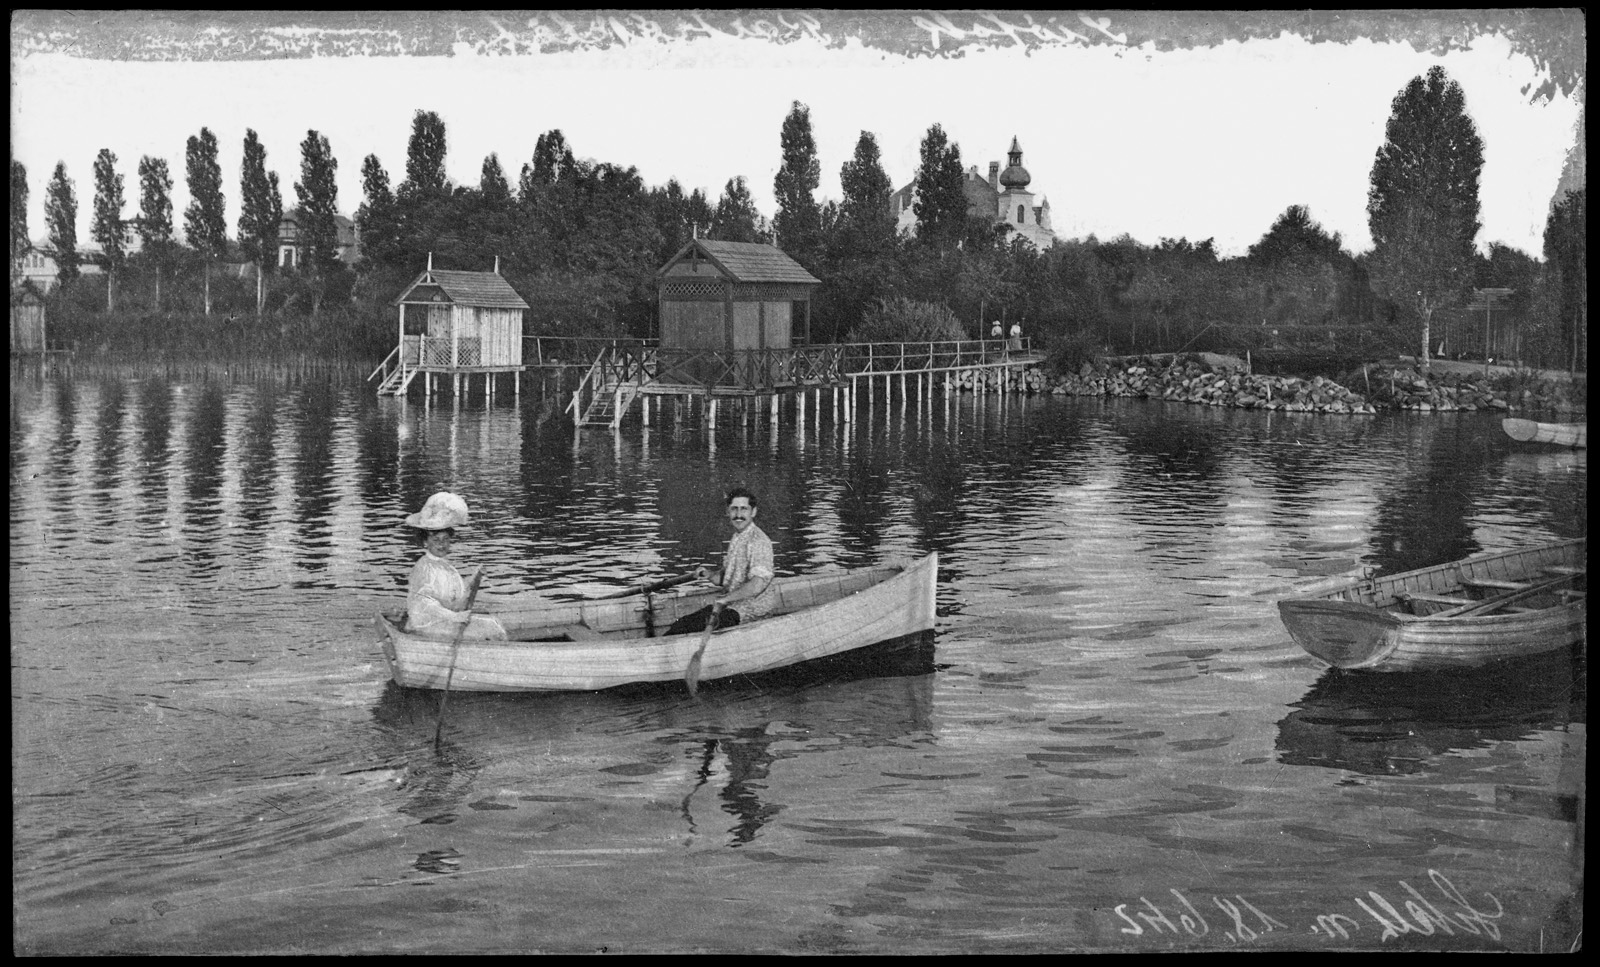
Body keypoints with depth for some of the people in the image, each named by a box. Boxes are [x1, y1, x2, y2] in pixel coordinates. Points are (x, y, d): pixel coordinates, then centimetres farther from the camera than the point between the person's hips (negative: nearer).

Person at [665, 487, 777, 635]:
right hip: (731, 604, 9)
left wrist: (724, 600, -22)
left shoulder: (758, 541, -16)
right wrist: (710, 575, 7)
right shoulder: (735, 539, 15)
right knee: (682, 624, -6)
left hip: (752, 608, -9)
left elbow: (757, 585, -27)